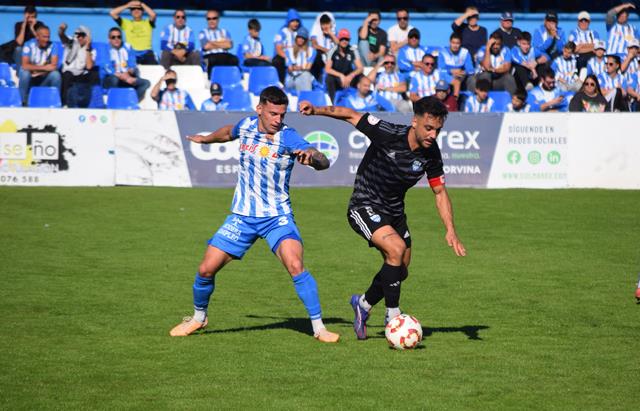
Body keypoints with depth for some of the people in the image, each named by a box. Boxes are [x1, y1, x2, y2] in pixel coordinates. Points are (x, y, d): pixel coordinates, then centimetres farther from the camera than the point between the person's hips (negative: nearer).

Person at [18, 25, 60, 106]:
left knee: (56, 74, -27)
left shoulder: (53, 46, -7)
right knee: (24, 72, -33)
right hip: (30, 79, -1)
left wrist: (36, 69, -25)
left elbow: (54, 66, -17)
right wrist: (43, 67, -28)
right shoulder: (29, 45, -12)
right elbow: (25, 66, -24)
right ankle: (23, 102, -20)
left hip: (44, 79, 1)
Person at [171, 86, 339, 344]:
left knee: (295, 266, -26)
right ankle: (198, 318, 29)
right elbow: (229, 133, 24)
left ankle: (319, 327, -15)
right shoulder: (246, 126, -3)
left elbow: (324, 163, -30)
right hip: (242, 216, 4)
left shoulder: (288, 137, -17)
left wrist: (312, 156, -52)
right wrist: (205, 139, 42)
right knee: (206, 269, 1)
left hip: (277, 216, -4)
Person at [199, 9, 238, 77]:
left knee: (234, 59, -32)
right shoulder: (203, 32, 15)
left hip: (224, 55, 3)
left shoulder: (224, 32, 23)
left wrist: (213, 43, 3)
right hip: (209, 56, -3)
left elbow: (229, 45, 3)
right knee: (212, 60, -40)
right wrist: (222, 43, 7)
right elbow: (206, 46, -4)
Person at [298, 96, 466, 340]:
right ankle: (392, 317, -16)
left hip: (394, 211, 7)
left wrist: (450, 231, -10)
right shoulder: (388, 134, -25)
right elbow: (351, 116, -15)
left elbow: (440, 192, 0)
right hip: (364, 207, -7)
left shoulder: (431, 153, -10)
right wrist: (317, 110, -26)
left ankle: (363, 304, 41)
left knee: (400, 271, 13)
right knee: (396, 248, -28)